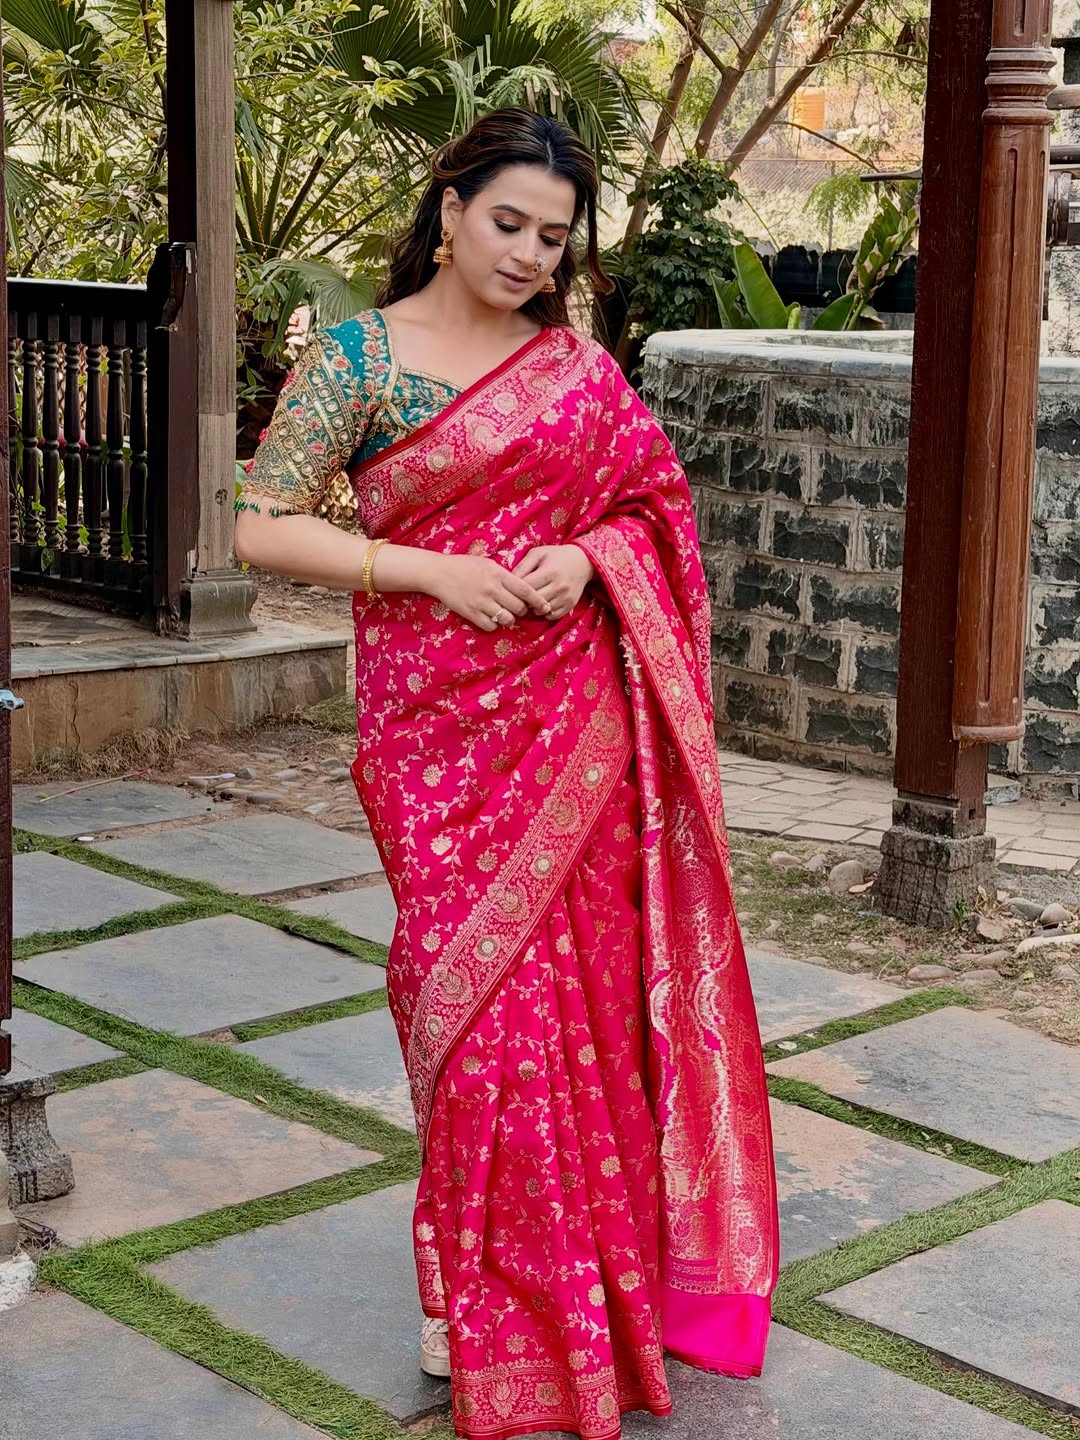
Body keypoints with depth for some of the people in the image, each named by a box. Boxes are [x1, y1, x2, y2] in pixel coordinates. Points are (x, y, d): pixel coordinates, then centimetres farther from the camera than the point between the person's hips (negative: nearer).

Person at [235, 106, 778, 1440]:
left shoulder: (577, 364, 9)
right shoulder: (355, 357, -2)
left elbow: (652, 504, 14)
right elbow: (263, 527, -6)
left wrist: (586, 558, -8)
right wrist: (432, 570, -14)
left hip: (576, 716, 3)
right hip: (438, 715, -3)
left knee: (587, 981, 6)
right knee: (480, 989, -1)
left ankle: (595, 1263, 24)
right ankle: (478, 1294, 16)